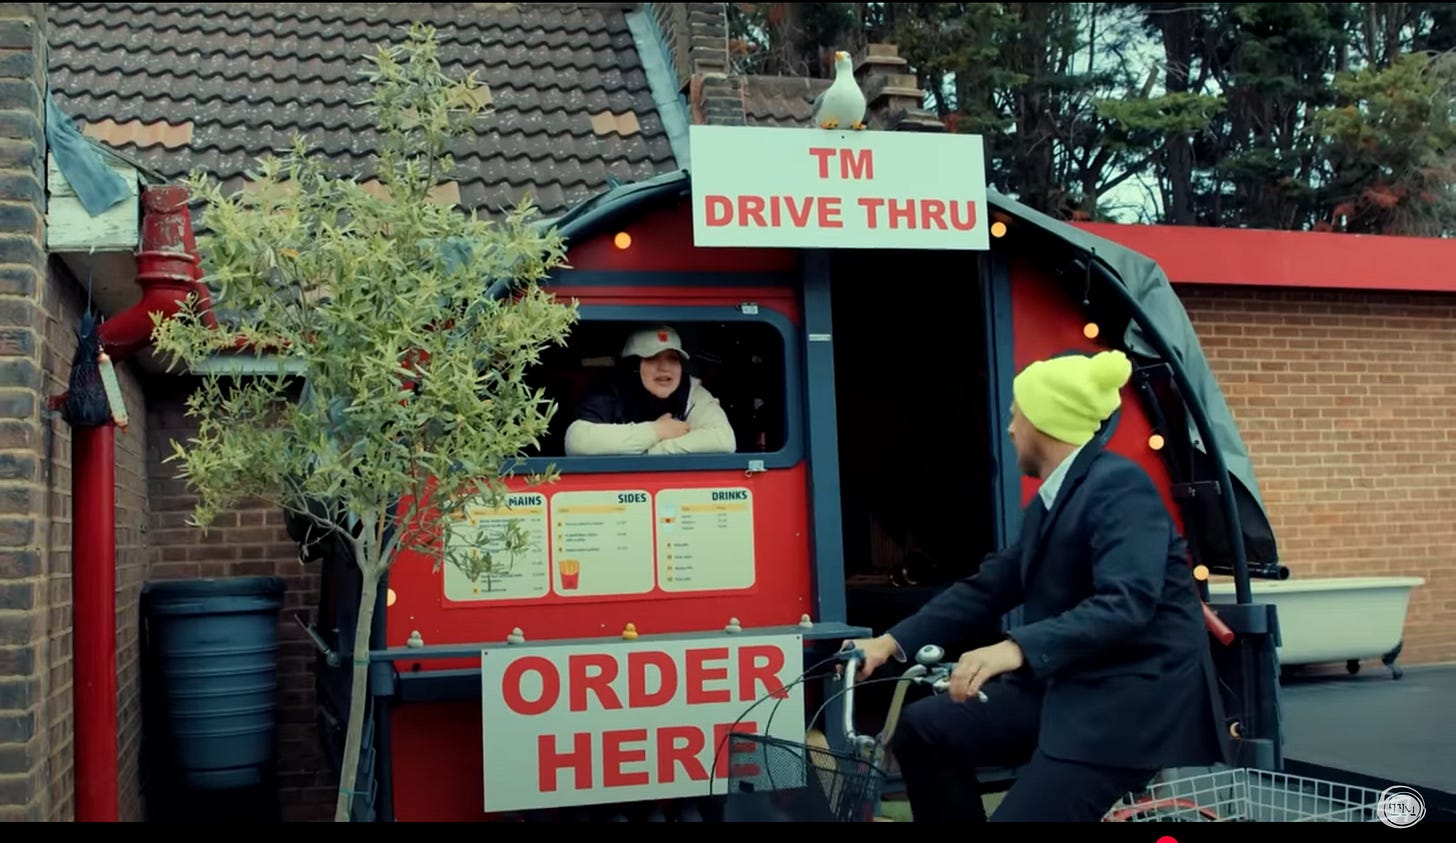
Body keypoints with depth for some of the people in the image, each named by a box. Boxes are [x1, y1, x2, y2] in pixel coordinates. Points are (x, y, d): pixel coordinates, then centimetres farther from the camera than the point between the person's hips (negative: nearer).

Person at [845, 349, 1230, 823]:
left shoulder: (1119, 486, -17)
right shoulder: (1048, 501, 12)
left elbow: (1127, 604, -30)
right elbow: (988, 587, 15)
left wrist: (1016, 649, -41)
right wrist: (893, 642, 7)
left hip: (1138, 698, -9)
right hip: (1069, 685, 9)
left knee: (1025, 813, -19)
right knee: (923, 729, 5)